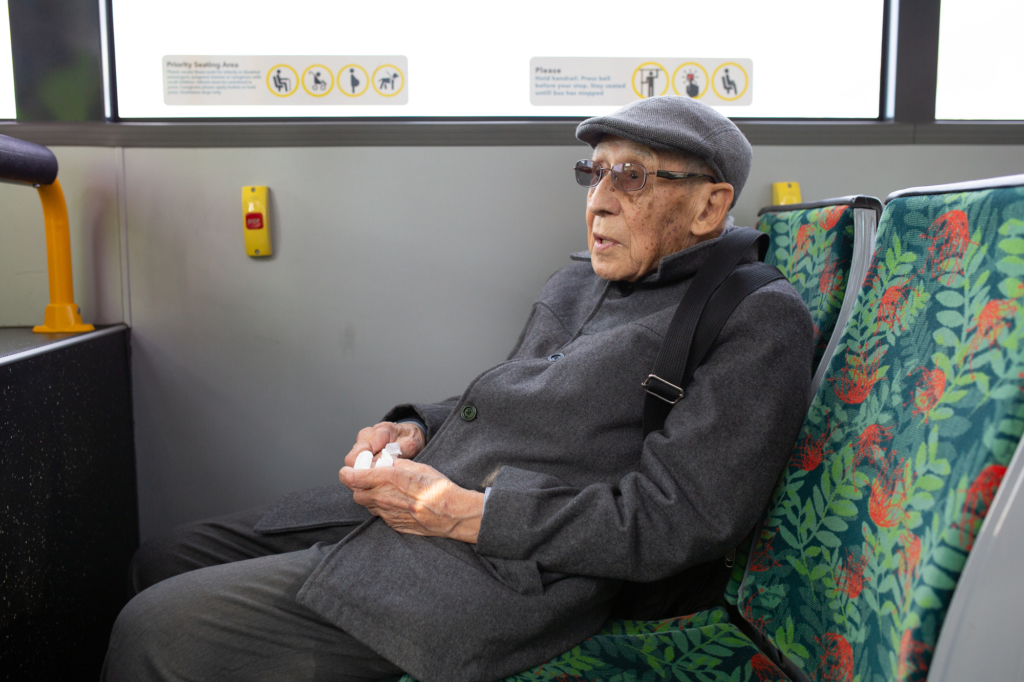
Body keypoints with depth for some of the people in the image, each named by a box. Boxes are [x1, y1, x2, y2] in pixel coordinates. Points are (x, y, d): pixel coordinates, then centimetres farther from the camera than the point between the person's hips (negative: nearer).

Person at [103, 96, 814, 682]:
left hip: (503, 576, -8)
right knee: (163, 563, 12)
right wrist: (416, 430, 4)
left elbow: (677, 521, -18)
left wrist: (462, 512, -18)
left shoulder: (759, 320, -9)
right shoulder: (580, 280, 17)